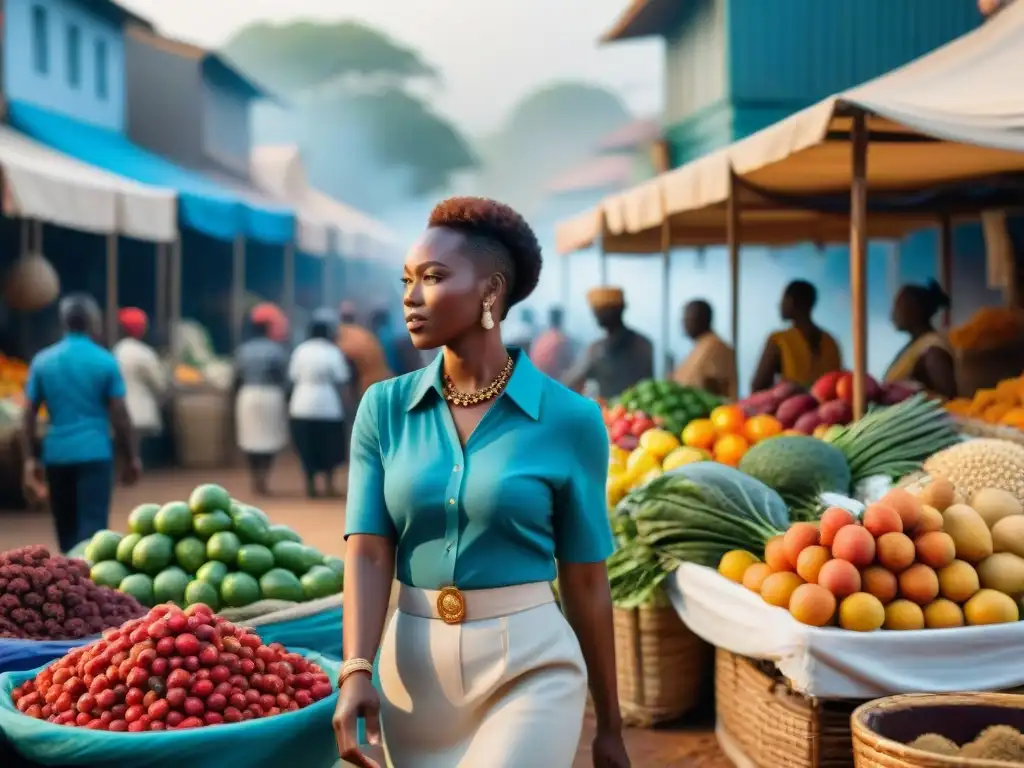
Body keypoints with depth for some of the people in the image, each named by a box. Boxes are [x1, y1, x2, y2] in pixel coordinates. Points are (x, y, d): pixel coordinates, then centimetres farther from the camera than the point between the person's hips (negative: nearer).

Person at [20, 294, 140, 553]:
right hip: (94, 453, -4)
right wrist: (131, 457, 6)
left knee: (66, 529, 16)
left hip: (56, 454, 4)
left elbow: (29, 417, 4)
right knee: (92, 526, -5)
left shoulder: (42, 361, 6)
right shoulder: (105, 361, -3)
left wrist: (31, 461, 9)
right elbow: (119, 415, -3)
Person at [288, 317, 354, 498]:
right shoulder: (333, 352, -6)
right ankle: (329, 484, 7)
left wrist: (291, 402, 16)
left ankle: (310, 486, 5)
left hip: (302, 407, 3)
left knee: (307, 448, 7)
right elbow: (341, 382, -8)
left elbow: (293, 378, 6)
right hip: (328, 406, -3)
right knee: (329, 447, 10)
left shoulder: (300, 351, 5)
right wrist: (347, 402, -1)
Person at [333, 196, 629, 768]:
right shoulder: (385, 409, 1)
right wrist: (356, 672, -21)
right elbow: (369, 553, -5)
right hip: (414, 666, 4)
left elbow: (586, 583, -1)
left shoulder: (569, 419, -7)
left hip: (530, 667, -3)